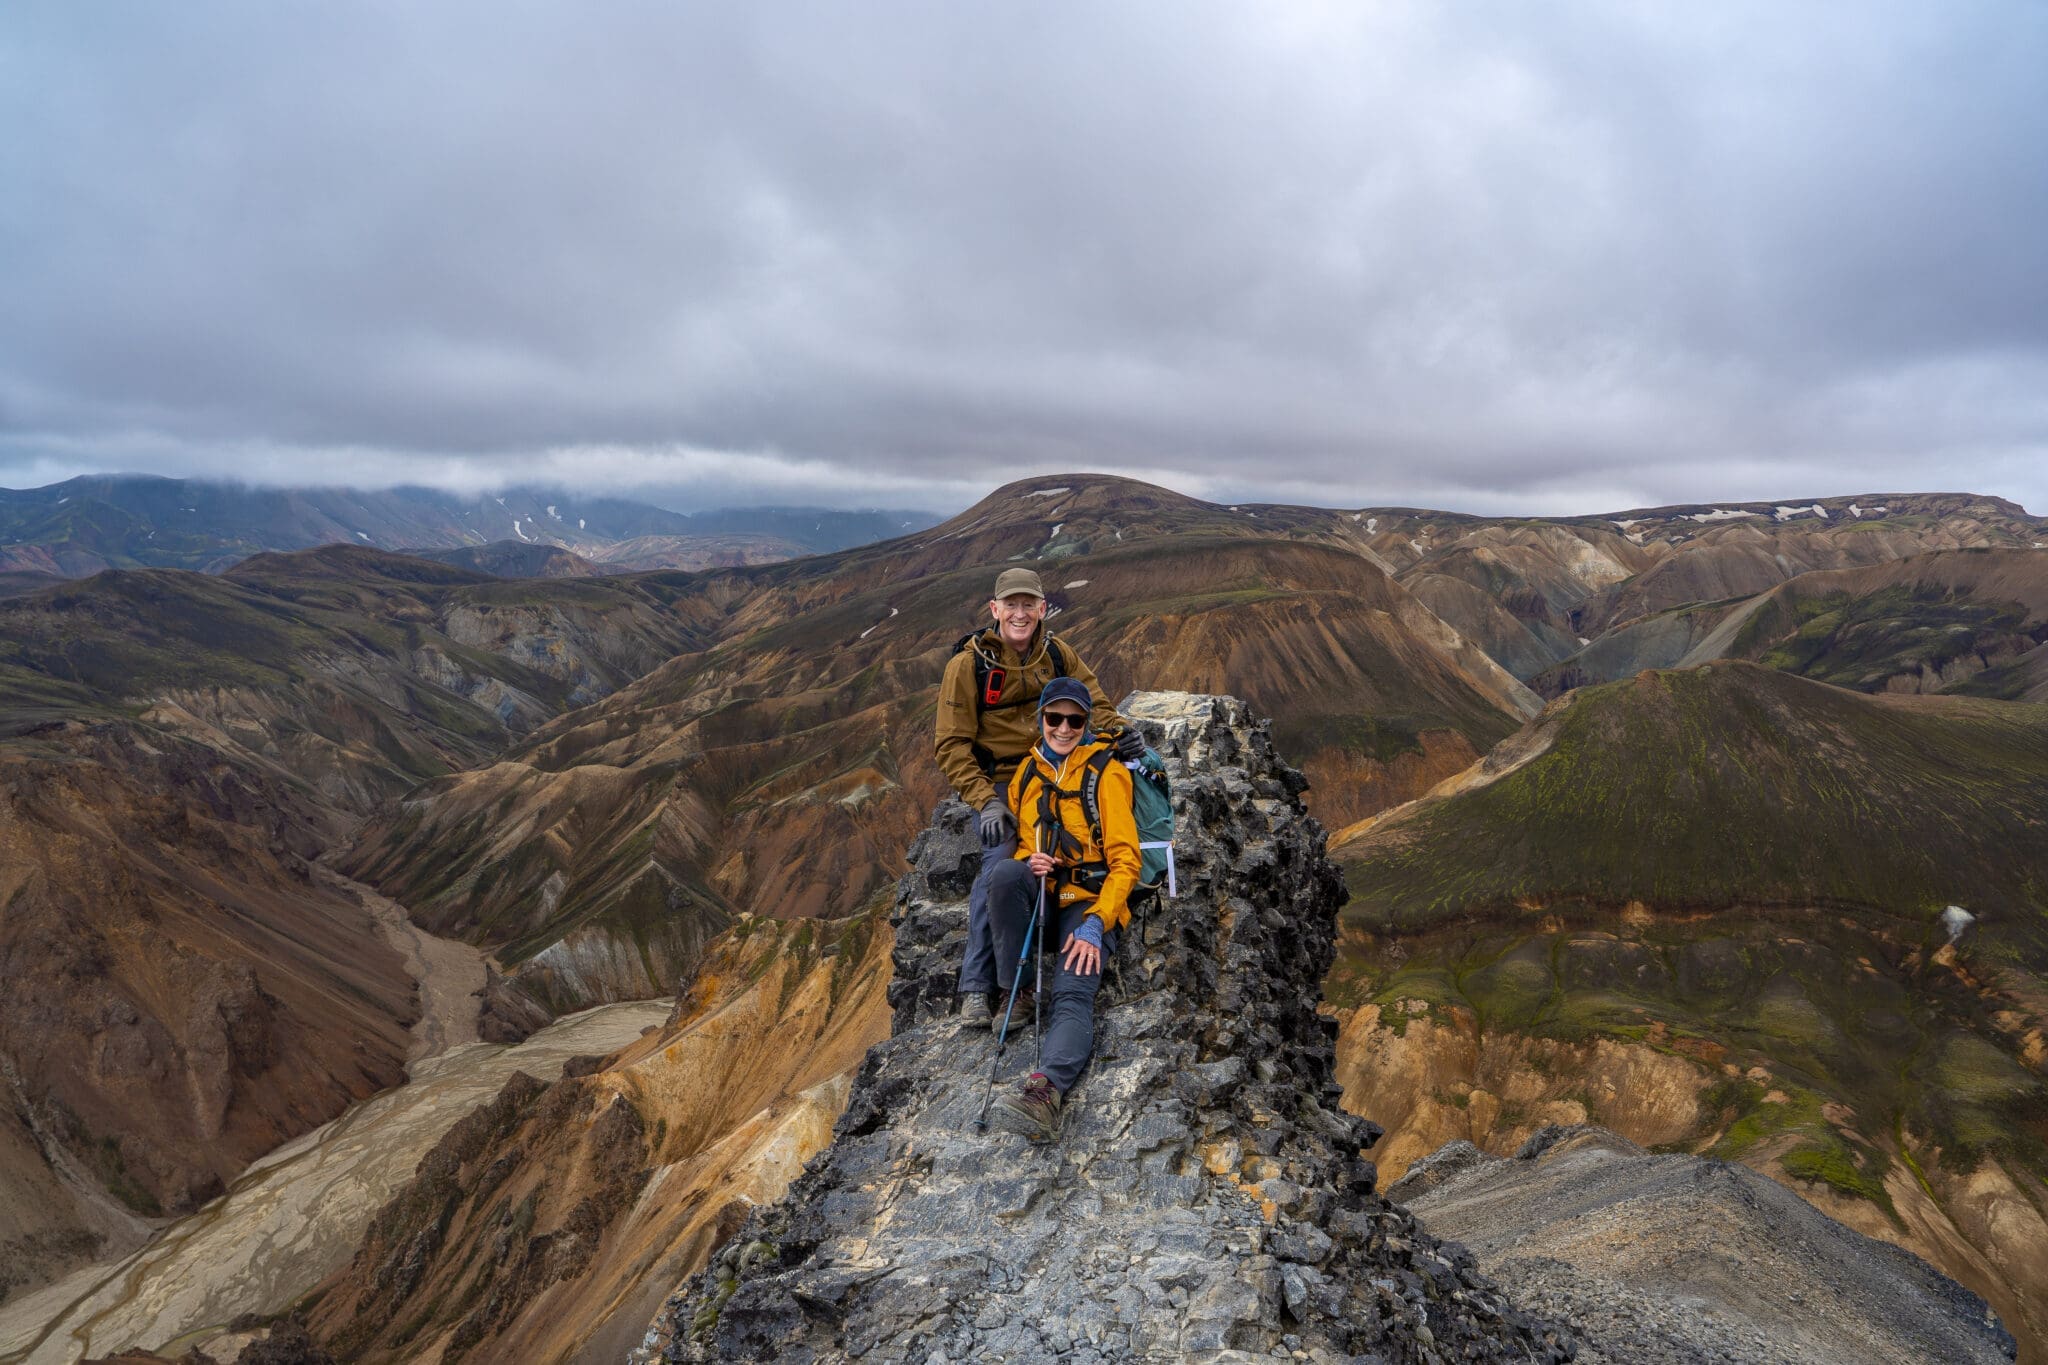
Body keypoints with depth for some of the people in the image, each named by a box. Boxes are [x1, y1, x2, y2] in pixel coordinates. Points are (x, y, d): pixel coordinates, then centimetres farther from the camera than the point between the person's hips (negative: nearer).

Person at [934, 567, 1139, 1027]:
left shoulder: (1057, 653, 5)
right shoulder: (969, 663, -8)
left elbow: (1092, 702, 12)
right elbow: (951, 745, -10)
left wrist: (1117, 730, -13)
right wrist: (985, 801, -24)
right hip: (998, 782, -4)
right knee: (1001, 864, -26)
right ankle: (976, 987, -11)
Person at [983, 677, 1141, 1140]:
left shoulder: (1107, 773, -2)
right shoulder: (1026, 772, 12)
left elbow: (1125, 860, -7)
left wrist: (1095, 924, -19)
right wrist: (1029, 860, -6)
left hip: (1091, 903, -4)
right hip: (1041, 898, 4)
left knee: (1074, 993, -29)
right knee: (1004, 873, -31)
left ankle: (1047, 1089, -52)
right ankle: (1016, 993, -18)